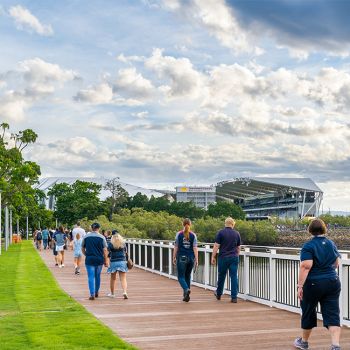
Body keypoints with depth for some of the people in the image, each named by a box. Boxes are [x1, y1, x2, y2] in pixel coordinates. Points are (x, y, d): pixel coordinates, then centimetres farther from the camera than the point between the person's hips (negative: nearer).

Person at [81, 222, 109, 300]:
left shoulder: (86, 237, 1)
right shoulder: (102, 237, -2)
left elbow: (82, 249, 8)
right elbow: (105, 250, -3)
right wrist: (106, 261, 3)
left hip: (89, 259, -1)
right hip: (99, 259, 1)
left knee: (91, 277, -1)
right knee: (98, 276, 17)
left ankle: (92, 294, -10)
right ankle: (96, 292, 29)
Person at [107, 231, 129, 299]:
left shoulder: (110, 244, -6)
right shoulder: (123, 243, 3)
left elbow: (108, 253, -11)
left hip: (113, 262, -1)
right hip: (122, 262, 1)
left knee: (113, 278, 15)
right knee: (123, 279, -3)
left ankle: (112, 293, 26)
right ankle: (124, 292, -22)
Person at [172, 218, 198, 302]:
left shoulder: (179, 234, -3)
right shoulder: (193, 235, 0)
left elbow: (176, 247, -1)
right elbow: (195, 248, -4)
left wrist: (174, 258, 8)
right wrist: (196, 260, -4)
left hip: (181, 258, -2)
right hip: (190, 258, 3)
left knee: (181, 277, 2)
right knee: (187, 276, 16)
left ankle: (187, 289, -26)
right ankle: (186, 295, 17)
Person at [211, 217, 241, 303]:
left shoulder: (221, 233, -4)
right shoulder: (237, 233, 6)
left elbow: (216, 246, -7)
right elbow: (238, 247, 14)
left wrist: (213, 257, -2)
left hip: (223, 257, -2)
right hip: (234, 257, 2)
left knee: (221, 276, 12)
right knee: (234, 277, 1)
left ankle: (219, 294, 28)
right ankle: (234, 297, -3)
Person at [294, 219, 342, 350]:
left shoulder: (308, 246, -12)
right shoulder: (331, 244, 6)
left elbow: (306, 266, -22)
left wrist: (300, 286, -21)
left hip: (313, 284, -4)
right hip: (333, 283, 4)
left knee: (308, 313, 14)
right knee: (332, 315, 1)